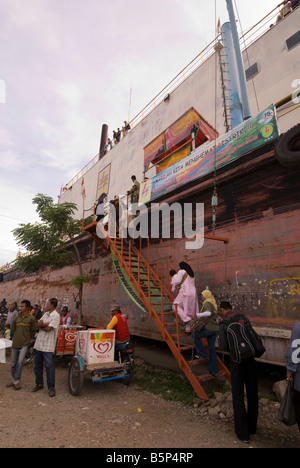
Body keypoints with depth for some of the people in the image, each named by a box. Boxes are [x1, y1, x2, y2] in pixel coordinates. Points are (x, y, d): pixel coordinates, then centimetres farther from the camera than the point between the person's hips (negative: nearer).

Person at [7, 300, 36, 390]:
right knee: (13, 363, 13)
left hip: (24, 344, -4)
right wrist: (17, 336, 10)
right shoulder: (17, 317, 3)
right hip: (15, 343, 5)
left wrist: (27, 339, 4)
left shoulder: (31, 318, -8)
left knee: (20, 362, -13)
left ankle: (16, 381, 1)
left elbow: (32, 331, 0)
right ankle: (14, 379, 31)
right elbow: (13, 329, 14)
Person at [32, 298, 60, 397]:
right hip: (39, 343, 8)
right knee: (37, 365, 16)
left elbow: (48, 329, -19)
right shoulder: (46, 314, 12)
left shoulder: (56, 315, -13)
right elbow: (37, 325, 4)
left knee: (49, 366, -4)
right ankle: (39, 384, 33)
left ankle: (51, 388, 6)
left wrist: (40, 325, -3)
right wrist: (45, 324, -14)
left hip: (48, 345, -8)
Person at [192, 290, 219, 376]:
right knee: (212, 348, 12)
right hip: (215, 328, 9)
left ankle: (202, 354, 11)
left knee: (195, 335, 12)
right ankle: (214, 371, 18)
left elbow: (208, 313, -32)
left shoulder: (207, 303, -12)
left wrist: (198, 315, -24)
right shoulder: (214, 303, 17)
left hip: (209, 328, -9)